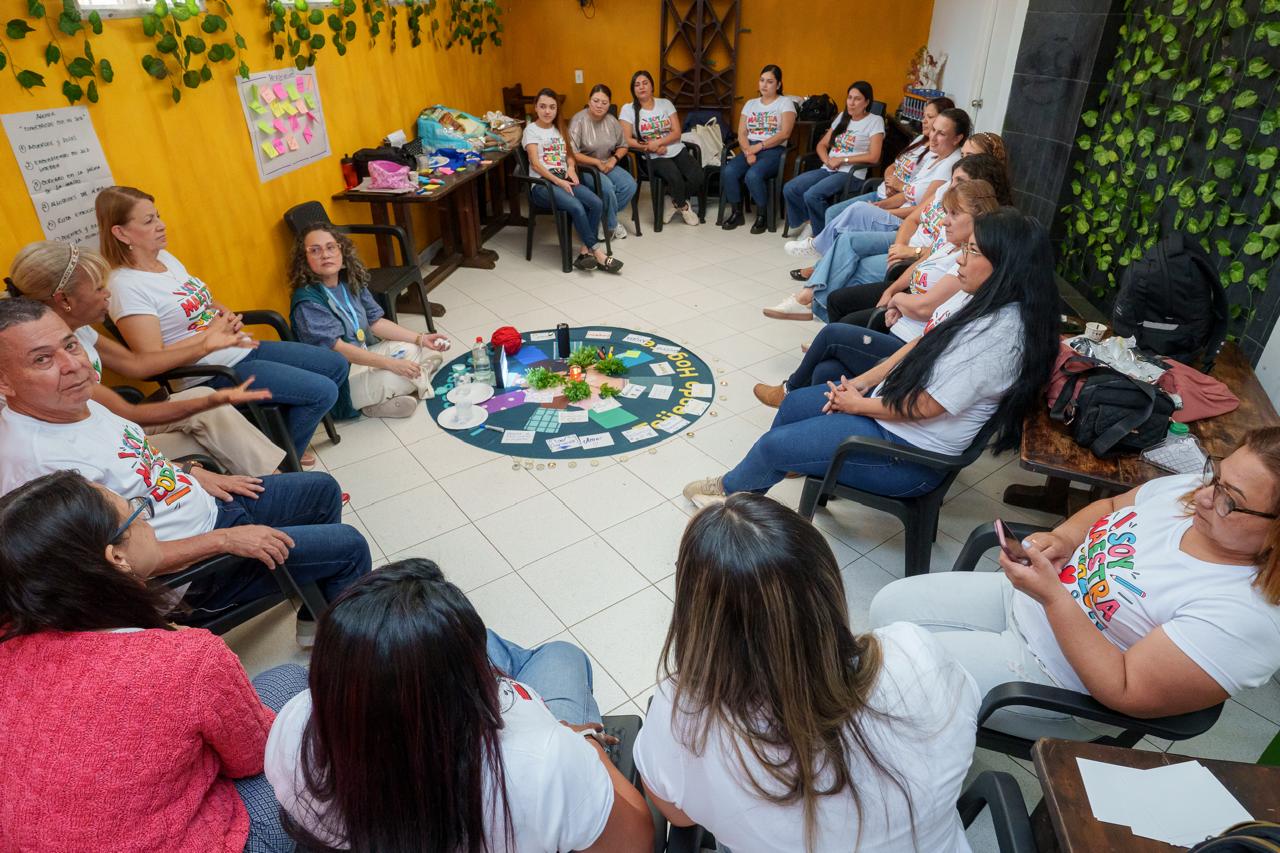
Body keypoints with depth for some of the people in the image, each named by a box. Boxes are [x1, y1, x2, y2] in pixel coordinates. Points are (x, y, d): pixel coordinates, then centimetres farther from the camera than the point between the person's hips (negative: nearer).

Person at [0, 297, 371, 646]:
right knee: (349, 548, -9)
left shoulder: (73, 403, -3)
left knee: (323, 488, 18)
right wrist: (224, 540, -26)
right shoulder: (34, 459, -30)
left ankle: (314, 618, 28)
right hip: (191, 569, -9)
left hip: (208, 503, 9)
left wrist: (195, 474, 5)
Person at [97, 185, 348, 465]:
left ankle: (286, 436, 24)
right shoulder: (125, 286, -17)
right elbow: (154, 360, -22)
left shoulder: (166, 258, 8)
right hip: (213, 374, -9)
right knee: (323, 391, -18)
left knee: (337, 365, 10)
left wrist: (227, 314, 1)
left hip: (242, 349, 9)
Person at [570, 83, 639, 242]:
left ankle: (609, 218, 1)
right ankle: (611, 225, -6)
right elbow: (572, 154, -19)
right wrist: (597, 162, -16)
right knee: (607, 187, -31)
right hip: (584, 167, -6)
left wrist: (614, 159, -7)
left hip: (606, 164, 6)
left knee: (629, 185, -19)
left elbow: (623, 146, 14)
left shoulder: (611, 120, 4)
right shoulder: (578, 121, -14)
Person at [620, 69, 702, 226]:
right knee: (675, 177, -33)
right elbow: (627, 140, -6)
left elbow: (677, 132, 1)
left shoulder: (665, 103, 9)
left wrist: (657, 142, -16)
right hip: (654, 157, -3)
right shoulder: (628, 109, 1)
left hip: (678, 150, 4)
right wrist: (650, 148, -14)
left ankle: (675, 202, 6)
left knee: (697, 177, -23)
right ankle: (683, 206, 0)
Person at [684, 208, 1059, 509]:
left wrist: (859, 404, -11)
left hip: (910, 452, -10)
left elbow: (925, 407, -27)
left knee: (774, 444, -3)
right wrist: (863, 381, 0)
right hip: (892, 400, 10)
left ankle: (732, 487, 31)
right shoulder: (989, 305, 0)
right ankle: (744, 486, 35)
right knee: (794, 403, 16)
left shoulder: (1000, 333, -30)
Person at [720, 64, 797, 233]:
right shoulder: (750, 104, 19)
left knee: (753, 175, -35)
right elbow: (741, 133, 8)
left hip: (773, 150, -4)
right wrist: (748, 153, -12)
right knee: (728, 171, -26)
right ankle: (736, 213, -9)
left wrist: (758, 146, -15)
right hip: (749, 149, 4)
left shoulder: (785, 103, 5)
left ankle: (762, 217, -15)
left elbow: (784, 133, -9)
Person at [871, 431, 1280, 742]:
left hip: (1045, 672, -7)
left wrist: (1052, 596, -35)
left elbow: (1127, 694, -27)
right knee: (890, 605, 8)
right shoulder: (1193, 488, -9)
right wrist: (1061, 538, -9)